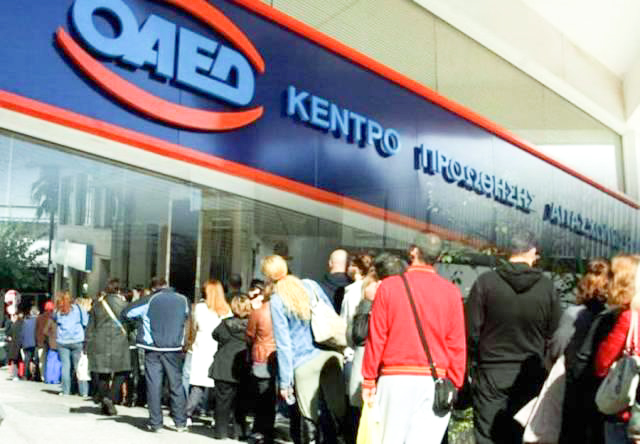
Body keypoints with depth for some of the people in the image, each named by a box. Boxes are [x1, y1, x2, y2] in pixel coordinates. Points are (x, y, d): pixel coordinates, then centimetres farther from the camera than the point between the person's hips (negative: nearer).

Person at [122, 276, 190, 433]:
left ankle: (155, 422, 4)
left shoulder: (149, 300, -2)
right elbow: (187, 317, 19)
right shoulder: (182, 300, 4)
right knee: (176, 384, 8)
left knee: (154, 385, 3)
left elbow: (125, 313, 1)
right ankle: (180, 422, 9)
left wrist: (142, 317, 17)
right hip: (174, 349, 2)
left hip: (153, 349, -1)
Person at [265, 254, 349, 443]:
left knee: (309, 417, 3)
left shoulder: (276, 300, -1)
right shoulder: (311, 285, 10)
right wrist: (342, 349, 18)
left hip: (304, 363, -3)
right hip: (331, 356, 3)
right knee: (340, 412, 7)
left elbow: (283, 343, -2)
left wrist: (285, 382, 2)